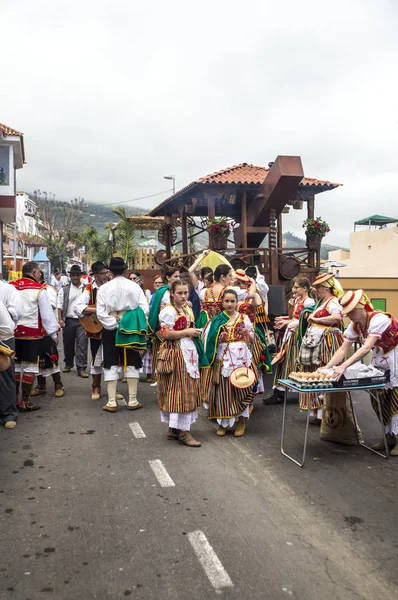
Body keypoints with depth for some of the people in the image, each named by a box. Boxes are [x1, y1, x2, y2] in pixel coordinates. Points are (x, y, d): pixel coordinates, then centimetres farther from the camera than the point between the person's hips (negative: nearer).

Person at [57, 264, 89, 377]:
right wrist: (60, 319, -5)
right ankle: (68, 364, 33)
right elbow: (60, 305, 6)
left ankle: (81, 368, -3)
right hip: (69, 321, 2)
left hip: (83, 321, -2)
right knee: (68, 344, 13)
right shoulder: (64, 290, 8)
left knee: (82, 344, -7)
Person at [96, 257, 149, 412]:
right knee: (132, 364, 9)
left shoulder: (103, 288, -5)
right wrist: (129, 321, -4)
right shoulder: (134, 286, -3)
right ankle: (133, 401, 13)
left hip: (110, 330, 0)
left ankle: (111, 402, 7)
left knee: (111, 365, 6)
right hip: (130, 329, 1)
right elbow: (144, 309, -9)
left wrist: (114, 324, -8)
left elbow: (100, 313, -10)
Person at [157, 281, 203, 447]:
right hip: (176, 354, -9)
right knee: (179, 391, -6)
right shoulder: (168, 311, -12)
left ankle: (174, 428, 21)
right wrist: (187, 332, -15)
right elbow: (165, 334, -20)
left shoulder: (187, 309, 15)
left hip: (189, 352, 9)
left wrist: (194, 332, 8)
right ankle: (183, 432, 1)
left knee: (187, 390, 11)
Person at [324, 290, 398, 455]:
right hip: (380, 358, 7)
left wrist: (343, 366, -46)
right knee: (378, 397, 6)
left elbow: (366, 348, -39)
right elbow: (343, 350, -8)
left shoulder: (378, 319, -30)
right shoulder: (354, 326, -6)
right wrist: (327, 367, -22)